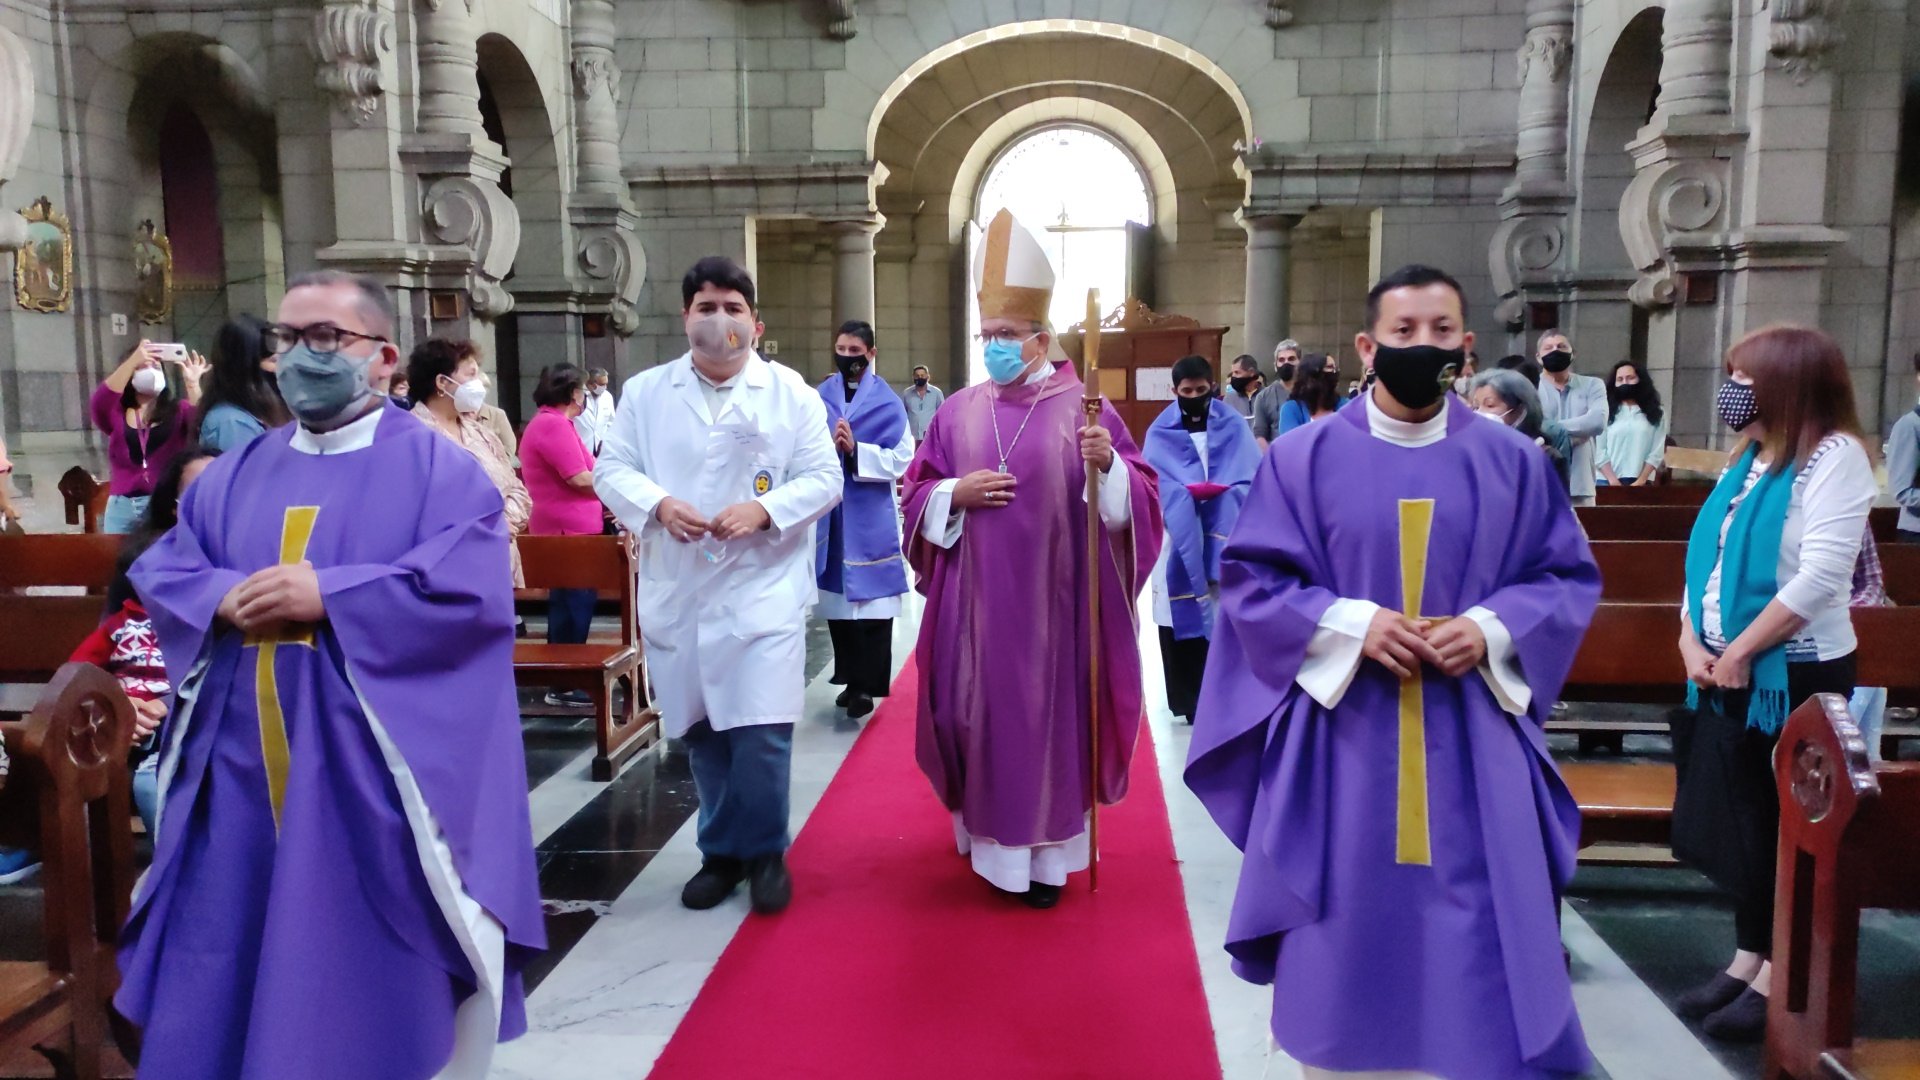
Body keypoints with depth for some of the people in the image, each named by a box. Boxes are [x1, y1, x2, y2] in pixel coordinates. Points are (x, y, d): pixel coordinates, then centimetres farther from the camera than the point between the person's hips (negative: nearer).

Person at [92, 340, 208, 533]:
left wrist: (192, 384, -24)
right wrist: (133, 362, -18)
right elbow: (99, 404, -11)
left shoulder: (178, 410, 8)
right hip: (122, 507, 2)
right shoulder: (116, 414, 11)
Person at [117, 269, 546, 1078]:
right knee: (225, 968, 13)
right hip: (244, 770, 5)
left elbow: (471, 588, -15)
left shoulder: (437, 467, -4)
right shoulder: (236, 473, 14)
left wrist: (327, 595, -19)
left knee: (372, 971, 5)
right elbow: (160, 571, 10)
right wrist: (225, 599, -11)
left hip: (370, 771, -5)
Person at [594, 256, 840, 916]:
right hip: (676, 594, 3)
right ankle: (721, 852, 29)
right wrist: (657, 503, -17)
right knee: (698, 732, 11)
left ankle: (764, 853, 16)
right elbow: (611, 470, 3)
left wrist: (764, 509, -18)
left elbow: (824, 478, -2)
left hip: (764, 590, -2)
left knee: (762, 732, -7)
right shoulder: (644, 392, 7)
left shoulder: (791, 393, 2)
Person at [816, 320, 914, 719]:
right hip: (830, 511, 4)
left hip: (871, 515, -4)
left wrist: (855, 450, -19)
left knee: (871, 600, -4)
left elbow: (901, 460, -8)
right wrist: (829, 445, -13)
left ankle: (867, 685, 3)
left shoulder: (888, 402, -1)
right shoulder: (819, 397, 8)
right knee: (837, 598, 9)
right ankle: (851, 678, 22)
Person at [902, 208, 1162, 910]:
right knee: (980, 711, 9)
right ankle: (986, 834, 28)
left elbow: (1141, 496, -6)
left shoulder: (1082, 406, -2)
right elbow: (916, 494, 10)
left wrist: (1107, 463, -26)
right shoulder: (960, 411, 7)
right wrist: (956, 493, -10)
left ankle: (1044, 852, 15)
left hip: (1054, 600, -3)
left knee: (1049, 713, 3)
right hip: (976, 601, 3)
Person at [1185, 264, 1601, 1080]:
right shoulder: (1307, 456, -2)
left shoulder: (1512, 462, 4)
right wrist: (1351, 623, -16)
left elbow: (1568, 578, 8)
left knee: (1477, 943, 6)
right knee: (1349, 936, 10)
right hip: (1343, 735, -1)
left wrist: (1493, 629, -11)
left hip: (1471, 741, 2)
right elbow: (1249, 577, -2)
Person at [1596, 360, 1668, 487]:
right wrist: (1613, 481, -10)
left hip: (1640, 483, 1)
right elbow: (1599, 451, 2)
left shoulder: (1656, 414, 12)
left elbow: (1657, 452, 4)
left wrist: (1641, 481, -8)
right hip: (1607, 481, 0)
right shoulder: (1606, 413, 9)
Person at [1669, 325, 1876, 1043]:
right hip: (1728, 673, 8)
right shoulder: (1748, 458, 11)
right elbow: (1708, 558, 10)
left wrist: (1740, 651, -18)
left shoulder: (1833, 454, -13)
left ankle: (1779, 976, 17)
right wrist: (1693, 640, -4)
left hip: (1795, 674, -8)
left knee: (1786, 829, 4)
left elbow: (1821, 575, -23)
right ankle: (1747, 959, 26)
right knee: (1740, 823, 14)